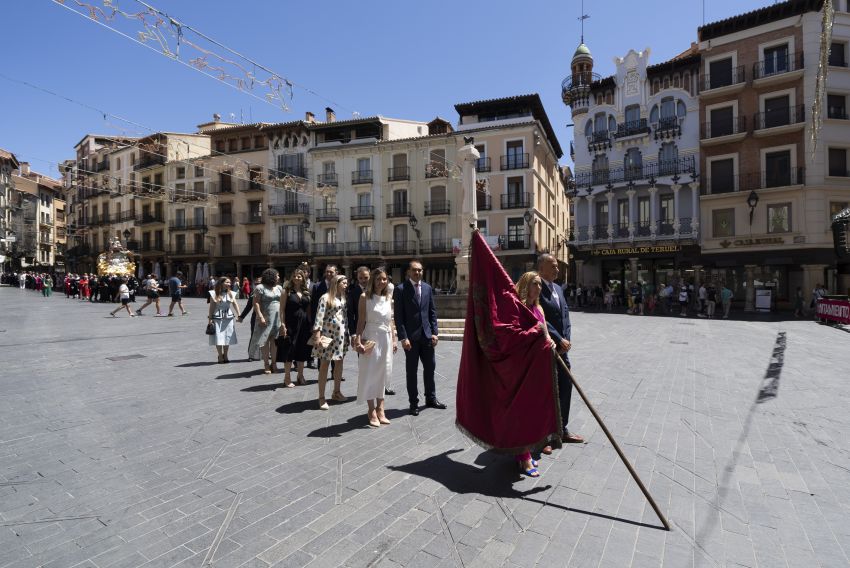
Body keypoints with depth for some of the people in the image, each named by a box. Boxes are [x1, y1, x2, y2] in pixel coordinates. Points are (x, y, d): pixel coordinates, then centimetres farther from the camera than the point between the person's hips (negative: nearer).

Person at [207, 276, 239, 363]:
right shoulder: (214, 294, -3)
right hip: (217, 319, -3)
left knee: (227, 337, 7)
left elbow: (235, 305, 0)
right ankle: (220, 356, 11)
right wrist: (210, 318, -6)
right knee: (218, 338, -1)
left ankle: (225, 356, 20)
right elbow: (212, 307, -2)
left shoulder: (231, 293, 6)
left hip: (228, 318, 3)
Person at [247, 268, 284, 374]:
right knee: (265, 341, 1)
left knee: (275, 341, 4)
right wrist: (260, 316, -19)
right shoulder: (260, 288, -4)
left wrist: (283, 319, 8)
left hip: (278, 319, 5)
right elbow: (255, 303, -10)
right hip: (266, 319, -4)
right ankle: (266, 365, 7)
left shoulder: (279, 288, 13)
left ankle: (273, 363, 12)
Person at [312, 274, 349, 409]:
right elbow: (319, 317, -14)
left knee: (339, 362, 12)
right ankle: (321, 397, 6)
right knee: (324, 364, -1)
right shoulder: (326, 297, -8)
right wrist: (317, 335, -20)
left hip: (341, 334, 7)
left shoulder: (343, 298, 13)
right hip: (328, 333, -7)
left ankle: (336, 392, 26)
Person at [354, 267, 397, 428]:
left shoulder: (389, 298, 9)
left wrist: (394, 340, 11)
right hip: (371, 338, -5)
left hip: (386, 339, 5)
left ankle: (380, 410, 21)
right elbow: (361, 321, -7)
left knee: (383, 374, 10)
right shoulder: (365, 297, -6)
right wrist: (358, 341, -15)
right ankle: (372, 411, 13)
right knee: (370, 374, 2)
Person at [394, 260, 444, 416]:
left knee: (430, 368, 12)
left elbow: (432, 312, 10)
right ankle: (414, 403, 18)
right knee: (411, 371, 6)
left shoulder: (427, 288, 8)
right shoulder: (401, 289, -7)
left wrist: (434, 332, 2)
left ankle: (431, 399, 28)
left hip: (427, 335, 5)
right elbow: (398, 316, -10)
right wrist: (403, 337, -15)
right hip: (411, 336, -4)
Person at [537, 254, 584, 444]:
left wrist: (566, 340, -3)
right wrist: (559, 340, -20)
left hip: (561, 348, 8)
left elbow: (565, 316, 11)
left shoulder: (558, 289, 13)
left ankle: (561, 429, 31)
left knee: (565, 386, 15)